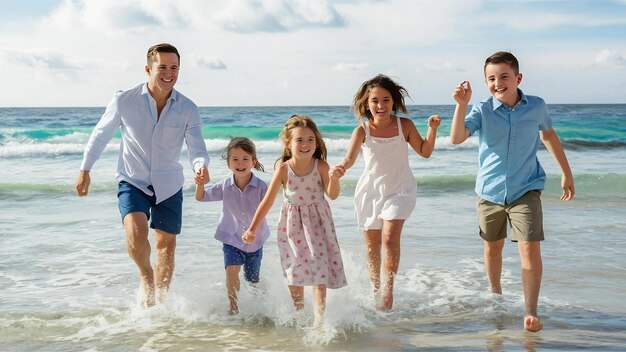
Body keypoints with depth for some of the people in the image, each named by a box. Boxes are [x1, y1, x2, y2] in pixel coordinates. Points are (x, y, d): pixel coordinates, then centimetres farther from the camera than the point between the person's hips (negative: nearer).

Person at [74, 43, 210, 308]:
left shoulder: (188, 109, -9)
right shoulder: (124, 100, -12)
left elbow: (197, 149, -11)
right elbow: (101, 134, 3)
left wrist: (201, 166, -35)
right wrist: (85, 170, 7)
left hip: (169, 186, 2)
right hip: (133, 181, -2)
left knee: (166, 245, 9)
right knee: (136, 235, -24)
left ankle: (159, 301, 29)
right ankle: (145, 275, 7)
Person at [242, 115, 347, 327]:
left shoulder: (321, 166, -11)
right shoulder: (283, 169, -11)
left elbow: (332, 195, -20)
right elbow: (268, 200, -6)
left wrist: (334, 179, -41)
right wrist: (252, 229, -7)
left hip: (317, 222, -1)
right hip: (293, 223, 1)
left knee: (319, 268, -7)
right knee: (295, 270, 6)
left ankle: (319, 318, -3)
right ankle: (298, 314, 26)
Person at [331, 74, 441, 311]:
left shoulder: (404, 125, -9)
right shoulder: (363, 130, -13)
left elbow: (425, 152, 2)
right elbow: (351, 156, -30)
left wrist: (432, 129, -15)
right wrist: (342, 168, -53)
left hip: (399, 191, -1)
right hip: (370, 191, 1)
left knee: (390, 237, -20)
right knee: (372, 247, 9)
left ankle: (388, 289, -10)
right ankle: (375, 288, 31)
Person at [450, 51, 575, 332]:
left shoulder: (537, 106, -5)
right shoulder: (482, 110, -11)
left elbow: (548, 134, 14)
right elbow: (456, 138, -24)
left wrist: (566, 172, 20)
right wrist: (461, 105, -37)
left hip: (526, 190, -1)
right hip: (490, 190, 1)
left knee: (530, 248, -14)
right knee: (493, 246, 18)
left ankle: (530, 312, -7)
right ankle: (496, 295, 42)